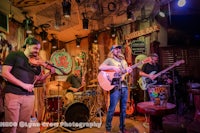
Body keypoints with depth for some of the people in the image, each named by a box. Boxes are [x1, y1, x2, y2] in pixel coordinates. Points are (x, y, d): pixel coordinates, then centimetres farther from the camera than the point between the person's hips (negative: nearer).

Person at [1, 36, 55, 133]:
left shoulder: (36, 63, 12)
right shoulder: (14, 55, -1)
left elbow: (39, 78, 18)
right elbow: (5, 73, -10)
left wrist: (49, 73, -1)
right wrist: (23, 84, -15)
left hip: (29, 96, 4)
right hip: (13, 94, -4)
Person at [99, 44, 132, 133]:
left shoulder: (123, 61, 19)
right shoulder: (109, 60, -1)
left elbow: (126, 71, 15)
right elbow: (100, 67, -16)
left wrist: (129, 71, -7)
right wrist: (113, 67, -23)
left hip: (124, 86, 6)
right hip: (115, 87, -6)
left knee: (123, 108, 12)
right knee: (112, 108, -3)